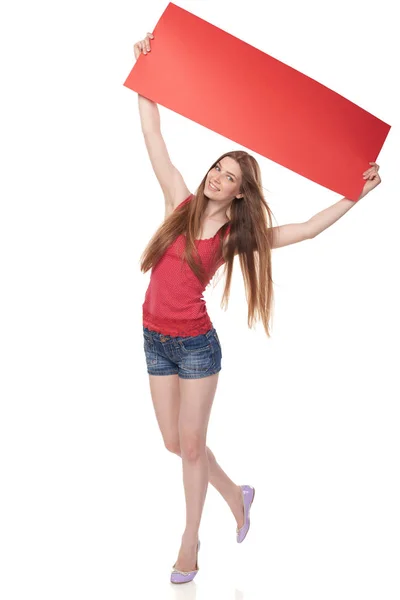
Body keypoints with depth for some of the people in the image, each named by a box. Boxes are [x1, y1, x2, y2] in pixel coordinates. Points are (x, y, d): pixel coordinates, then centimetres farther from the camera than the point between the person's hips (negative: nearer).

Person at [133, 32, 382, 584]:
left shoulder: (236, 233, -7)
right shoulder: (181, 201, -1)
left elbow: (309, 228, -9)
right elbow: (153, 137, 1)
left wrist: (356, 194, -14)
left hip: (196, 345, -4)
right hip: (155, 340, 4)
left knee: (191, 445, 6)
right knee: (176, 443, 14)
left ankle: (189, 545, 26)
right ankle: (236, 496, 40)